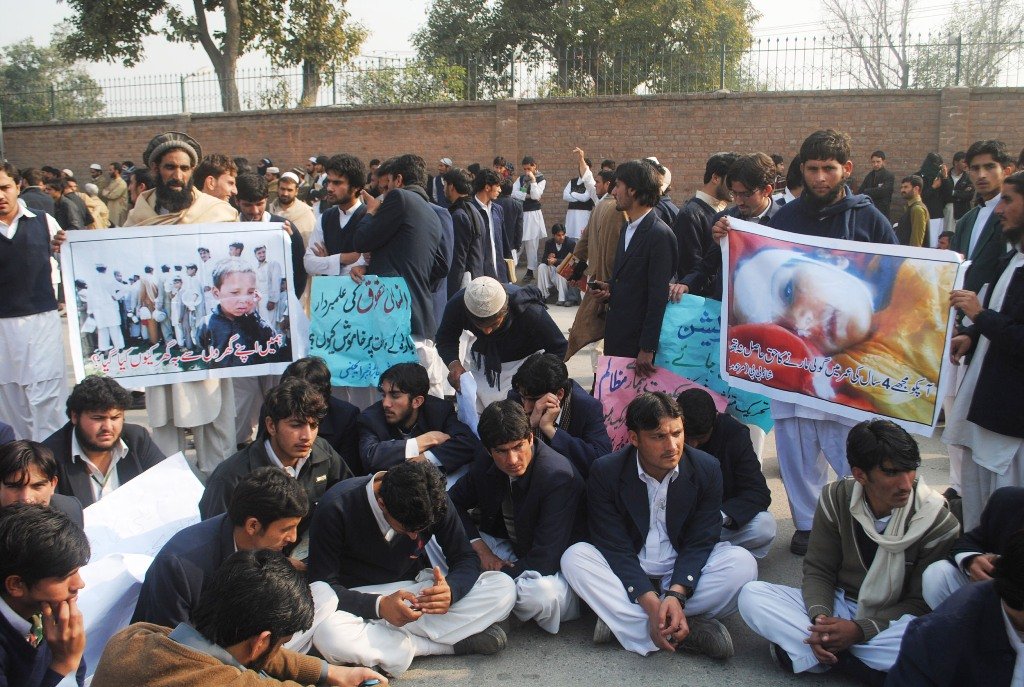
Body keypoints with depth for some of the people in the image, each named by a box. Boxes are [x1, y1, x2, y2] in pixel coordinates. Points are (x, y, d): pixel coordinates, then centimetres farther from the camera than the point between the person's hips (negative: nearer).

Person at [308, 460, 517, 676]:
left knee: (504, 588, -18)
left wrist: (451, 590, -29)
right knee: (329, 636, -39)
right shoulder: (336, 508, -22)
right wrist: (379, 606, -35)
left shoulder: (435, 501, -13)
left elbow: (466, 559, -6)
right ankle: (452, 642, -20)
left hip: (414, 589, 2)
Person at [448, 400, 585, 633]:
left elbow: (544, 561, -28)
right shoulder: (486, 464, -7)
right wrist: (482, 550, -11)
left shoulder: (559, 476, -27)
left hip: (554, 571, -5)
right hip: (512, 555, 6)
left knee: (540, 592, -41)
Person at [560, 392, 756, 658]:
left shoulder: (707, 469, -10)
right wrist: (650, 602, -31)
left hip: (684, 575, 1)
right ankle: (688, 630, -33)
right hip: (628, 577, 0)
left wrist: (676, 595, -30)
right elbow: (615, 547, -16)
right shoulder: (605, 472, -13)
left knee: (742, 563, -26)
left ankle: (620, 619, -26)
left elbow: (699, 543, -12)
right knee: (574, 558, -28)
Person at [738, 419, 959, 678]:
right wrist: (820, 618, -25)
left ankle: (803, 651, -27)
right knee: (752, 595, -20)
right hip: (838, 604, 2)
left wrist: (860, 630, -26)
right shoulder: (837, 498, -8)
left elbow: (922, 602, -11)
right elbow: (818, 570, -3)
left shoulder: (938, 522, -13)